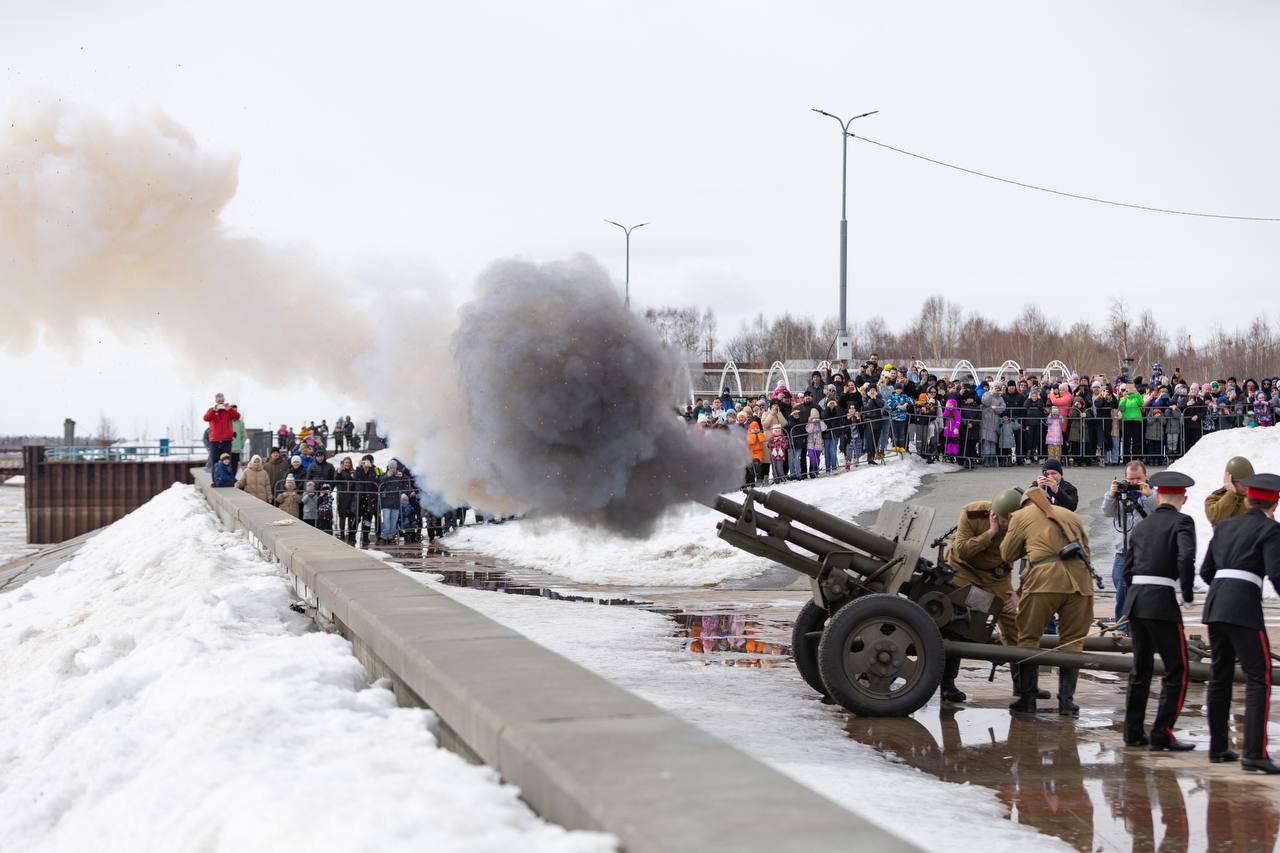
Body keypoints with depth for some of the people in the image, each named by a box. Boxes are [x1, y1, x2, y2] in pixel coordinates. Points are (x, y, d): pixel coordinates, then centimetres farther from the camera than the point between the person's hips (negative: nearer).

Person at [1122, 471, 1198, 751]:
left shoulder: (1140, 527, 16)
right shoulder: (1182, 522, -3)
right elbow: (1186, 557, -20)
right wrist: (1188, 592, -9)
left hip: (1135, 602, 7)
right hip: (1162, 603, -7)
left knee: (1140, 668, 17)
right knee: (1177, 670, 2)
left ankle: (1133, 732, 21)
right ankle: (1161, 735, -3)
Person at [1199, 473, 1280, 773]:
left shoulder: (1224, 526, 18)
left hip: (1215, 605, 7)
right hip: (1244, 609, -7)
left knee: (1219, 677, 14)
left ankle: (1218, 748, 19)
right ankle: (1254, 753, -13)